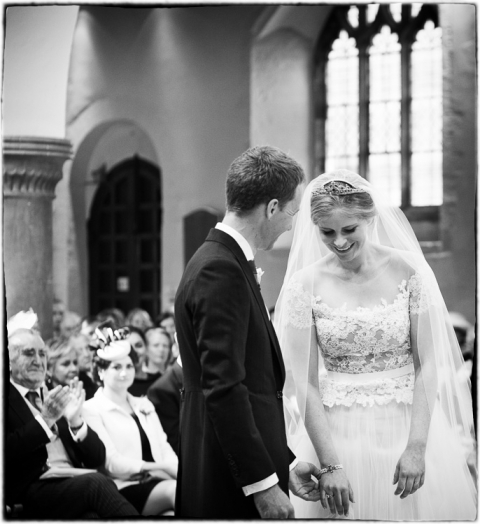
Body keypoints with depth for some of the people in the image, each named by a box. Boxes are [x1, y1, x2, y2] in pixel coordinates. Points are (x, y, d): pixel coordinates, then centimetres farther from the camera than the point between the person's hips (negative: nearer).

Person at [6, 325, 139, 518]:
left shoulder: (58, 400, 25)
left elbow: (97, 459, 17)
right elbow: (7, 453, -11)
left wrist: (76, 420, 0)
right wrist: (45, 420, -15)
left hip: (79, 484, 5)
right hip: (33, 490, -5)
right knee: (95, 482, -33)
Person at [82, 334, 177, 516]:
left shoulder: (145, 405, 26)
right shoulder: (91, 410, 4)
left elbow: (165, 450, 16)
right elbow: (112, 463, -6)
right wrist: (158, 467, -17)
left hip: (158, 481, 6)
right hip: (125, 487, -6)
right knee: (177, 489, -34)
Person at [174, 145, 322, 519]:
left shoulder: (223, 262, 14)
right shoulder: (221, 270, -15)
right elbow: (223, 388, -21)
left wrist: (285, 464, 18)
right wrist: (263, 483, -20)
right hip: (233, 489, -9)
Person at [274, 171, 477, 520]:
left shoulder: (408, 270, -5)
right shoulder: (305, 285, -4)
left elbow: (429, 365, -5)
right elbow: (305, 384, -5)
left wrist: (417, 447, -14)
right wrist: (330, 464, -13)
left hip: (409, 426, 0)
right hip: (336, 434, 0)